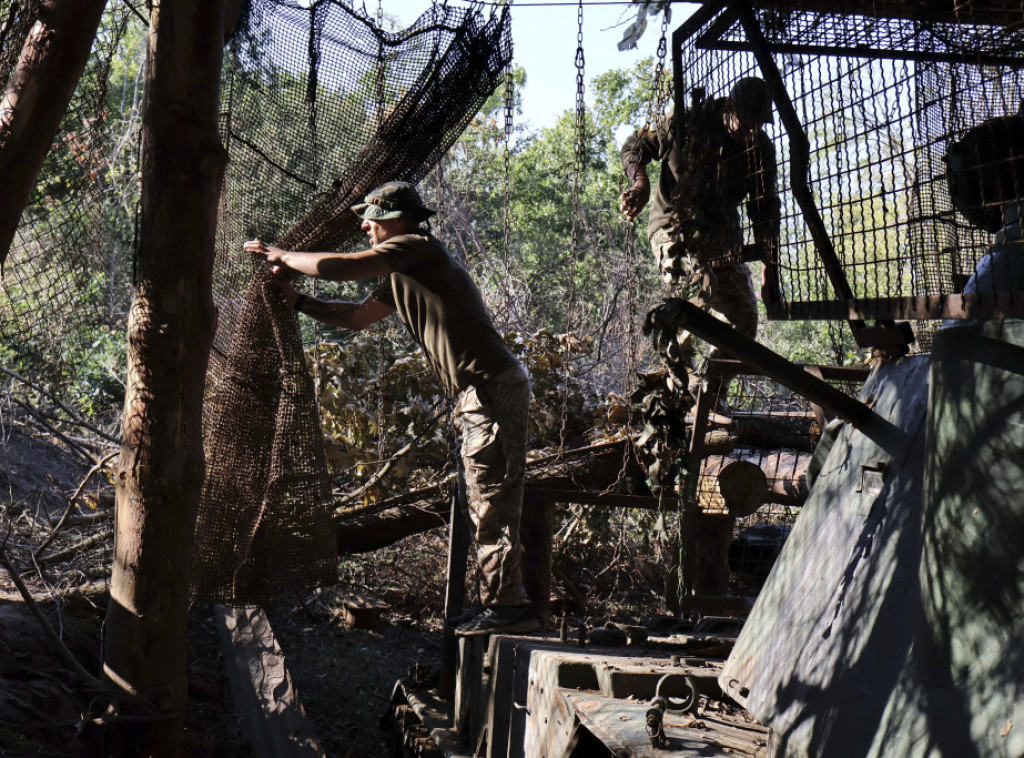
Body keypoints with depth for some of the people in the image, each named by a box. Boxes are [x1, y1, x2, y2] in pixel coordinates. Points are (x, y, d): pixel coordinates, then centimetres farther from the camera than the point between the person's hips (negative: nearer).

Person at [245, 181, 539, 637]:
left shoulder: (418, 248, -11)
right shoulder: (401, 277, 20)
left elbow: (340, 268, -15)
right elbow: (356, 317, 29)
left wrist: (282, 256, 1)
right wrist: (296, 301, 23)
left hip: (494, 389, -10)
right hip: (478, 394, 10)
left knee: (492, 503, -9)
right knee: (479, 503, 13)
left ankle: (506, 608, -5)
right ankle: (505, 601, 19)